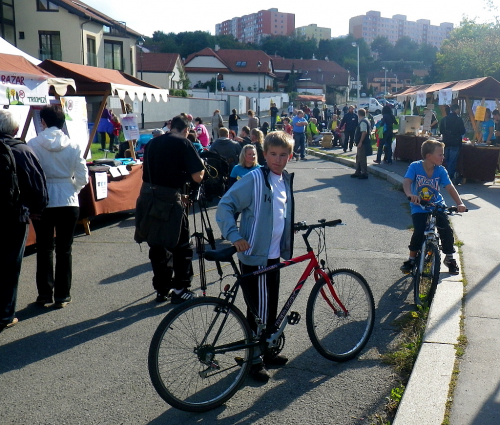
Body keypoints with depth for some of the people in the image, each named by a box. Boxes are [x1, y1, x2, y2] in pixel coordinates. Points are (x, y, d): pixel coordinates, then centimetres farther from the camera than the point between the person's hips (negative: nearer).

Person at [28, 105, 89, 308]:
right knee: (64, 250, 9)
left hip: (42, 203, 0)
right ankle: (62, 296, 14)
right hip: (68, 202, 1)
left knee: (44, 249, 12)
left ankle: (45, 294, 18)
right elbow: (82, 178, -4)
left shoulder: (32, 145, -8)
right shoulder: (74, 146, -5)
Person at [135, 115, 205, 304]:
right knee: (182, 246, 8)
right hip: (169, 200, -6)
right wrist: (201, 165, 12)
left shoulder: (152, 143, 15)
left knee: (157, 246, 15)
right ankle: (179, 290, 11)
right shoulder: (183, 143, -5)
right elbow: (197, 177, -11)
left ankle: (161, 289, 22)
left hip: (147, 197, 6)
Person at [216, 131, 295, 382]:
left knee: (271, 307, 17)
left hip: (274, 255, 8)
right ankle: (255, 359, 16)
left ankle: (266, 351, 34)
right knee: (259, 309, 0)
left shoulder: (286, 180, 10)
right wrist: (234, 236, -28)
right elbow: (225, 206, -17)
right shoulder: (254, 179, -15)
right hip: (255, 256, -8)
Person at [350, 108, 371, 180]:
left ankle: (364, 174, 1)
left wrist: (360, 142, -25)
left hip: (362, 143, -11)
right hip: (362, 143, 11)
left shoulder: (363, 122, -17)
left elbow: (364, 132, -26)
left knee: (362, 158, -5)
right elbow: (370, 131, 20)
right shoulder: (365, 120, 14)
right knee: (358, 157, 18)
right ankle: (358, 172, 27)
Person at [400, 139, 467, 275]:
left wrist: (459, 203, -30)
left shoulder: (441, 170, -7)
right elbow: (407, 182, -27)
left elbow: (450, 188, -15)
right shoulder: (415, 167, -14)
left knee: (446, 230, -14)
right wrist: (410, 194, -48)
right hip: (419, 207, -2)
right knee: (419, 232, -20)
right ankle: (411, 259, 5)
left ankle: (449, 258, 12)